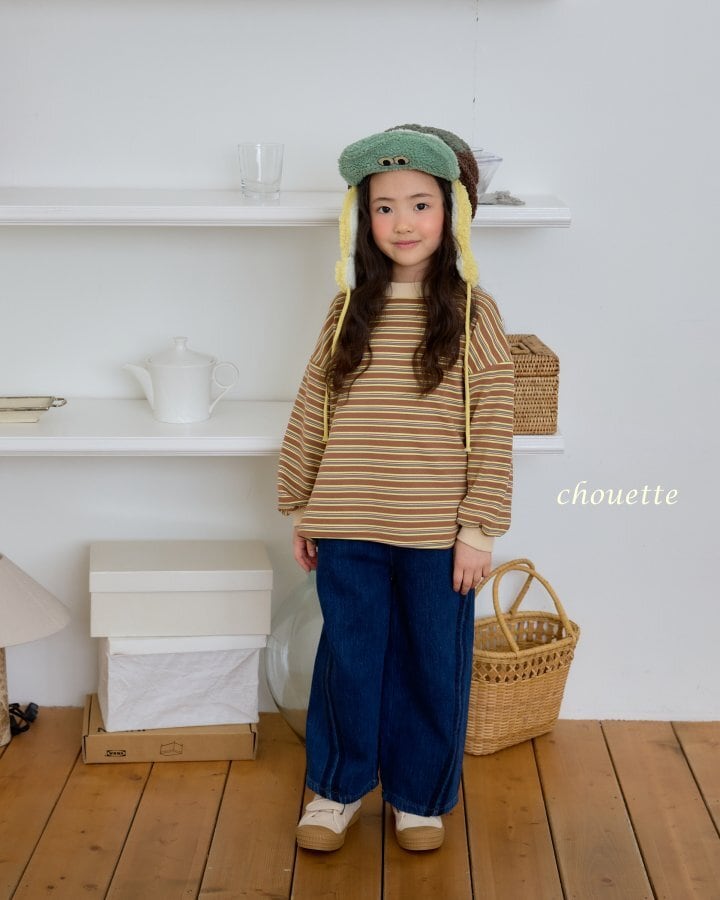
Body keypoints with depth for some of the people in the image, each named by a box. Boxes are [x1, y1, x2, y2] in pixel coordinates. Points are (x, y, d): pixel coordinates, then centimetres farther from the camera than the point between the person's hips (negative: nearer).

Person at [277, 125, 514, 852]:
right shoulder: (349, 310, 2)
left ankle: (421, 794, 31)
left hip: (437, 532, -2)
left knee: (432, 663, 11)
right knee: (348, 656, 14)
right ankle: (338, 787, 33)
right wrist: (301, 509, 6)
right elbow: (311, 412, 5)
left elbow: (492, 431, -7)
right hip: (349, 527, 2)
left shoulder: (474, 316, -6)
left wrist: (480, 526, -9)